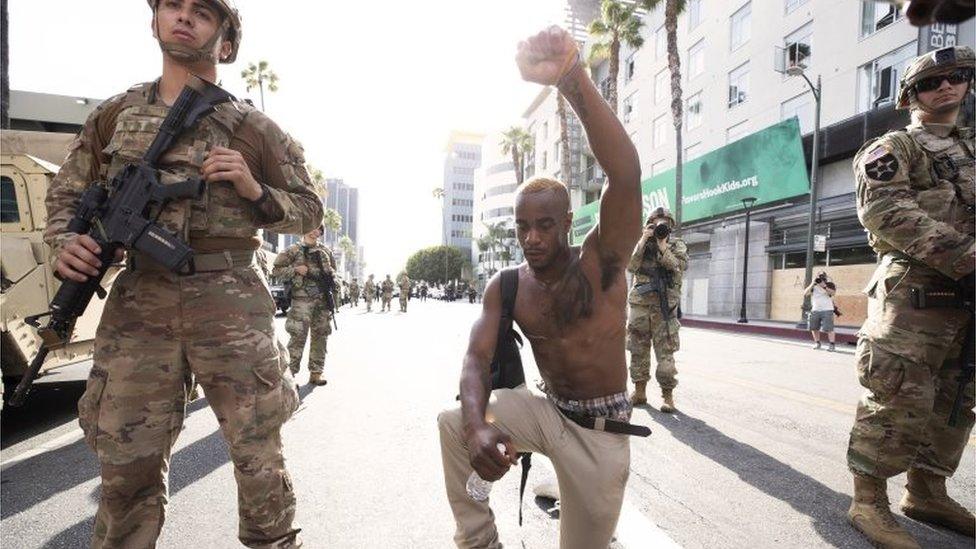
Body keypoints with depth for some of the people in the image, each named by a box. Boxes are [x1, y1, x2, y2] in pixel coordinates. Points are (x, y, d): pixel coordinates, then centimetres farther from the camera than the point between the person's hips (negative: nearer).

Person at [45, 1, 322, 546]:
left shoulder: (254, 128, 5)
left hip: (232, 304, -2)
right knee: (127, 465, 9)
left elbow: (310, 211, 9)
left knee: (258, 456, 6)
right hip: (139, 304, 3)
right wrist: (64, 242, -1)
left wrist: (253, 190, -9)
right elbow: (66, 194, 20)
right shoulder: (114, 115, 13)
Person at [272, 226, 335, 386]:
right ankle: (289, 374, -1)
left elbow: (333, 272, 25)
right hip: (302, 299, -4)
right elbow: (276, 270, 1)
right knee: (298, 337, -8)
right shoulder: (293, 250, 2)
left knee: (321, 337, 7)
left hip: (323, 300, 5)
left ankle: (316, 373, 17)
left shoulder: (326, 251, 14)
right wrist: (295, 269, -11)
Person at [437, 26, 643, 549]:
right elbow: (477, 358, -15)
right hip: (546, 411, 3)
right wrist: (478, 425, -38)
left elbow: (626, 175, -35)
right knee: (454, 424, -11)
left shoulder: (600, 261, -18)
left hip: (602, 430, -3)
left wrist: (571, 76, -45)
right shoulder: (506, 287, -6)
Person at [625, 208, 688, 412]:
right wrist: (643, 241, -7)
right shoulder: (639, 243, 13)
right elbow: (630, 266, -3)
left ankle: (667, 394, 2)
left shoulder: (677, 244, 8)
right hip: (639, 303, 2)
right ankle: (639, 390, 17)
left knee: (665, 351, -5)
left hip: (665, 306, -2)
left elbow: (680, 267, -8)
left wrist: (663, 247, -12)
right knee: (638, 349, 6)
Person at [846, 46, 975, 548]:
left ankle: (927, 494, 25)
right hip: (912, 295, -7)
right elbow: (885, 212, -14)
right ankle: (869, 501, 0)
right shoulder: (893, 148, 3)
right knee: (897, 402, -10)